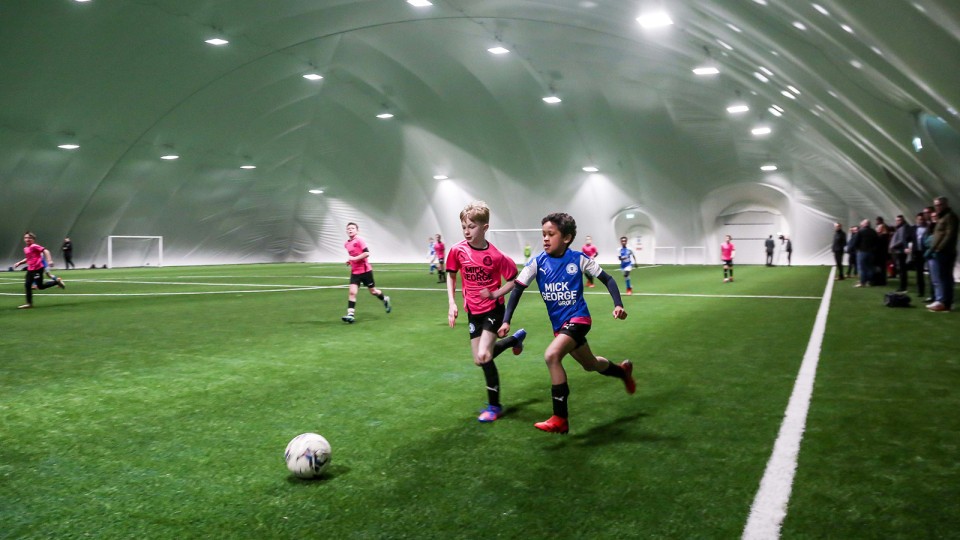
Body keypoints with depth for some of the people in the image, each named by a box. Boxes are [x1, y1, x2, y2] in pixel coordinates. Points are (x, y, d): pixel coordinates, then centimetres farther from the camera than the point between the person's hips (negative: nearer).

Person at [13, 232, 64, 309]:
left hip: (38, 269, -8)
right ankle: (29, 303, 9)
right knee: (27, 285, 3)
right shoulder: (25, 249, 15)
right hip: (30, 269, 8)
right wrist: (19, 263, 17)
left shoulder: (34, 246, -12)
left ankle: (57, 281, 11)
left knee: (40, 286, -6)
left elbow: (46, 251, -18)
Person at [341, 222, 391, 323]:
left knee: (373, 291, 10)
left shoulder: (359, 241, -15)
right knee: (352, 292, -10)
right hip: (355, 272, 5)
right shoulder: (346, 244, 7)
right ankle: (350, 315, -13)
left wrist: (354, 258, -24)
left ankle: (385, 300, 38)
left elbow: (367, 253, -23)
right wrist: (350, 261, 6)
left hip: (365, 270, -5)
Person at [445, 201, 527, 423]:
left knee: (484, 356, -18)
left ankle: (494, 405, 4)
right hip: (473, 311, 5)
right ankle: (516, 338, 39)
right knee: (479, 360, 11)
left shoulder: (496, 256, -20)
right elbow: (451, 276, 6)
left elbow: (514, 280, -7)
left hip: (493, 309, -5)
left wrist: (495, 294, -21)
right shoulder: (458, 250, -10)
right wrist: (452, 303, -3)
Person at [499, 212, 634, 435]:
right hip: (559, 324, 5)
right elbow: (517, 289, -5)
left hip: (578, 318, -5)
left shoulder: (578, 259, -12)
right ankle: (623, 370, 56)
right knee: (590, 365, 22)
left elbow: (607, 279, -3)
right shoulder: (538, 263, -7)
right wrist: (506, 321, -14)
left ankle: (560, 419, -17)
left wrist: (618, 304, -16)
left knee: (551, 355, -27)